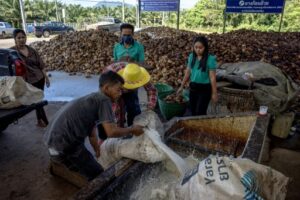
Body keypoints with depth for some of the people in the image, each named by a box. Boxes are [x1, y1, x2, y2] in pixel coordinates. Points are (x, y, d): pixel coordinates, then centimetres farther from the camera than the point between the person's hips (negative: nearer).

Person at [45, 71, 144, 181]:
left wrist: (99, 154, 30)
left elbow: (91, 132, 23)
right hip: (65, 144, -10)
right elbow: (111, 132, -21)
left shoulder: (93, 98, 17)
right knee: (97, 176, 4)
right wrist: (132, 129, -4)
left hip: (55, 140, 10)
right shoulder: (104, 99, -11)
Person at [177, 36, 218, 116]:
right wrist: (182, 86, 14)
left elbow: (212, 77, -11)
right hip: (193, 87, 5)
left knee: (200, 113, -5)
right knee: (193, 112, 13)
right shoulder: (191, 57, 1)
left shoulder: (210, 59, -14)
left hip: (205, 89, -5)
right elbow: (187, 72, 10)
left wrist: (214, 93, -8)